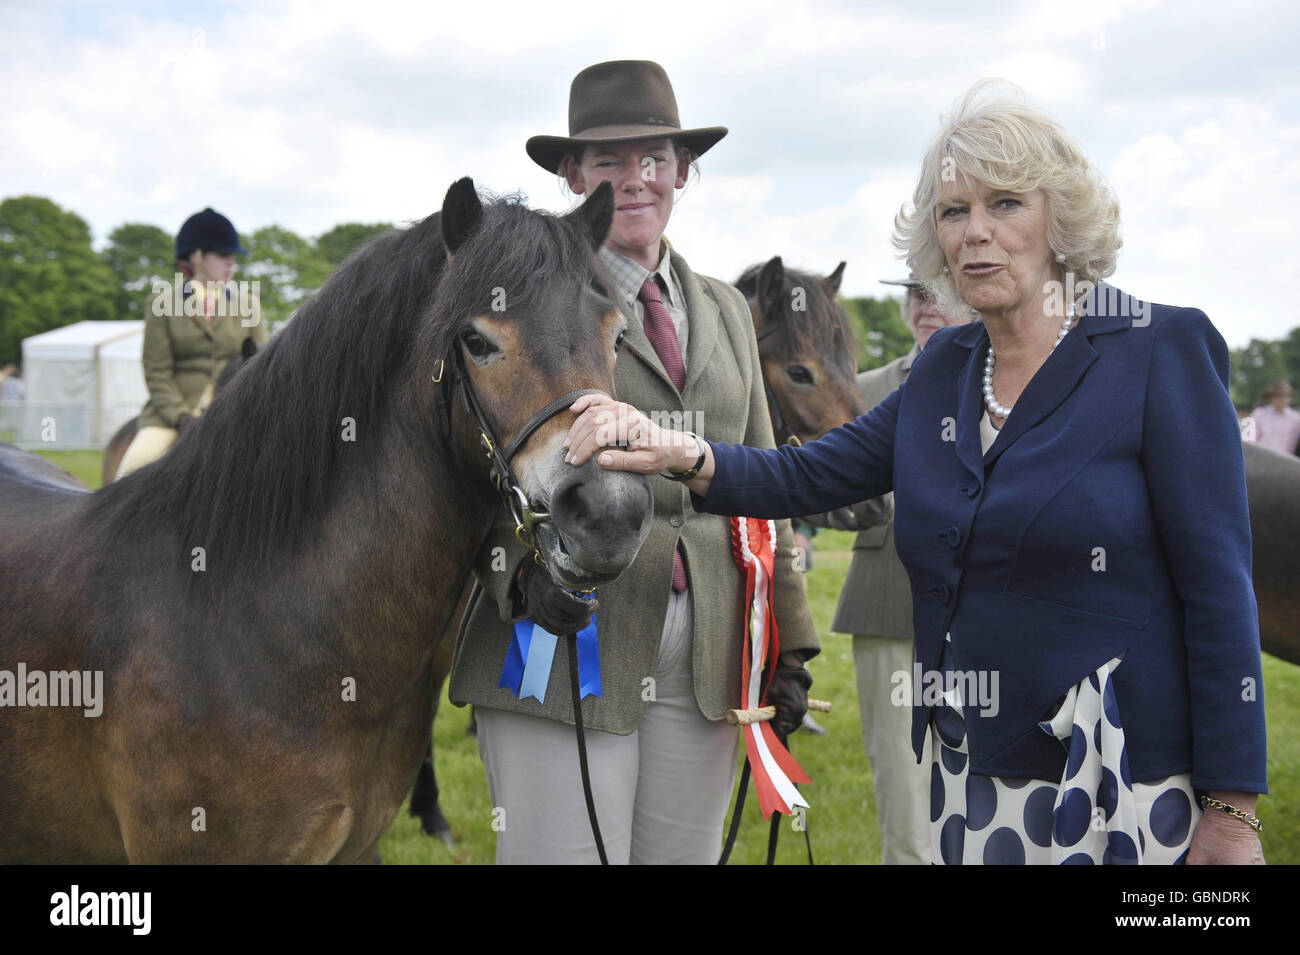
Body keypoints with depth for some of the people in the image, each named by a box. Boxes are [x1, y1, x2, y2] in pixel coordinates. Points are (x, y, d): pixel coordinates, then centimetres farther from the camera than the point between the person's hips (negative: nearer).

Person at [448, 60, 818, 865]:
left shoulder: (726, 312, 17)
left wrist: (788, 647, 12)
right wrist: (523, 568, -24)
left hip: (706, 660, 5)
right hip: (567, 640, -5)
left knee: (686, 851, 10)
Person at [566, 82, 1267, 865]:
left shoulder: (1162, 351, -9)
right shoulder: (945, 367, 9)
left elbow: (1218, 588, -12)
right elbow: (807, 476, 8)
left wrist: (1231, 813, -15)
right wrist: (679, 453, -13)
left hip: (1126, 782, -5)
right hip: (970, 777, 6)